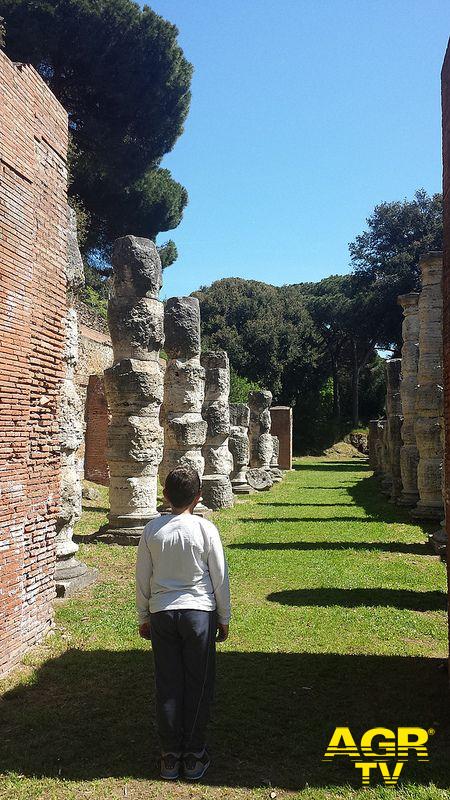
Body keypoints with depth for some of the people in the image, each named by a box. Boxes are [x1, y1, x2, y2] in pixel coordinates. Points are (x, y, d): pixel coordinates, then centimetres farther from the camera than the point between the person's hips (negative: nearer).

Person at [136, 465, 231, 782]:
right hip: (200, 613, -2)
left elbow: (143, 578, 2)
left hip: (162, 613, 2)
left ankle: (170, 755, 20)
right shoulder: (206, 529, -11)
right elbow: (220, 578, -5)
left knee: (168, 684, 11)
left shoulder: (152, 530, -5)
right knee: (198, 684, 10)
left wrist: (144, 617, 15)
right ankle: (194, 755, 18)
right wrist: (224, 618, 8)